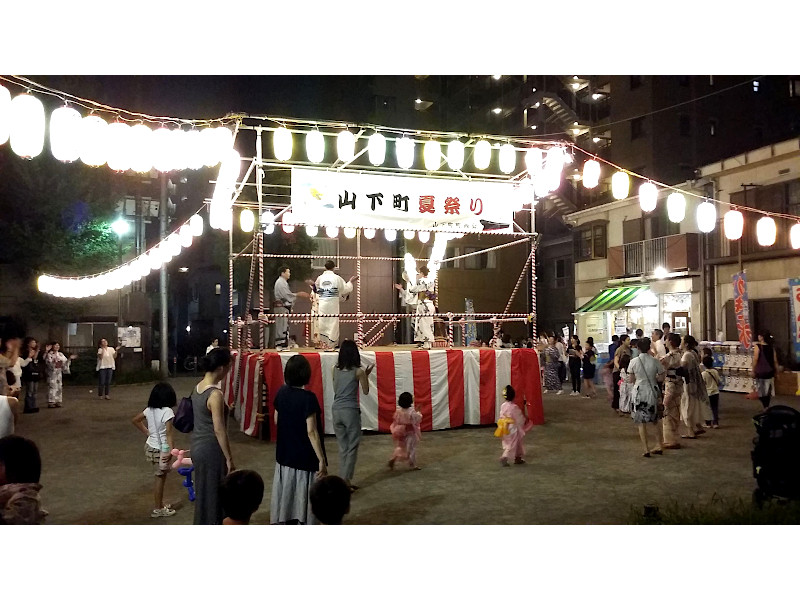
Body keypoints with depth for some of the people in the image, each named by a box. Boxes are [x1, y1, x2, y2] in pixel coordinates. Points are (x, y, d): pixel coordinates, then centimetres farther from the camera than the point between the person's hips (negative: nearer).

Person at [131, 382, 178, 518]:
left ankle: (159, 505, 32)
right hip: (161, 450, -7)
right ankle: (157, 509, 19)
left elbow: (134, 420, 14)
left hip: (150, 447, 7)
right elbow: (168, 434, -24)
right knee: (160, 479, 7)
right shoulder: (167, 411, -21)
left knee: (159, 478, 20)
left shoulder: (149, 409, 0)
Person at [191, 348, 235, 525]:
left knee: (203, 492, 20)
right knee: (213, 495, 5)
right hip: (211, 450, -9)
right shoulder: (215, 394, -23)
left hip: (197, 446, 9)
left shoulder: (197, 387, 3)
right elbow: (219, 431, -22)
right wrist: (229, 459, -16)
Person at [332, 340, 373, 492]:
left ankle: (344, 481, 18)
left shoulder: (335, 369, 3)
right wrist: (366, 375, 10)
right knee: (352, 448, 7)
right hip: (351, 411, -5)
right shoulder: (358, 371, -9)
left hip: (336, 410, 5)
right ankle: (345, 481, 4)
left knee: (342, 448, 14)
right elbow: (365, 391, 0)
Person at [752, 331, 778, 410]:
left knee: (761, 392, 3)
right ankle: (767, 407, 21)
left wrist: (753, 371, -5)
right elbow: (775, 361, 4)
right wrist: (776, 372, 13)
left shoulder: (757, 346, -11)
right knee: (767, 391, 15)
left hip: (760, 372, -5)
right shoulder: (771, 347, 3)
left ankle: (766, 407, -6)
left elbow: (755, 359, -13)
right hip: (769, 372, 5)